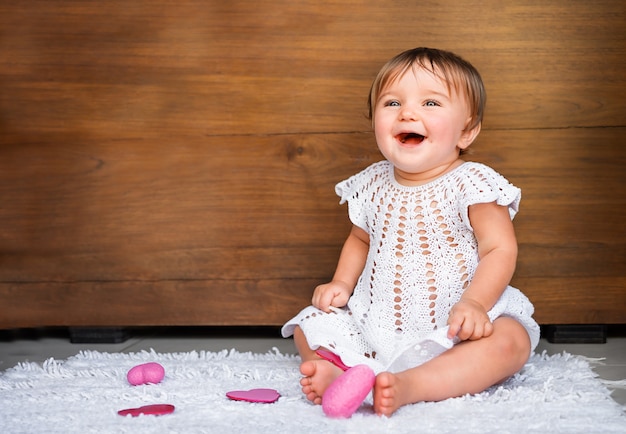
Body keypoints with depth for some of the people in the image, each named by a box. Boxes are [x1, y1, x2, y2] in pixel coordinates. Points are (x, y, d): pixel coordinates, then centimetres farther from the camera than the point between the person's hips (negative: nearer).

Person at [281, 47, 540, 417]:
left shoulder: (472, 183, -12)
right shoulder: (373, 185, 4)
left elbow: (500, 249, -15)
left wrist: (474, 303, -29)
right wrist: (342, 282, 5)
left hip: (451, 328, -4)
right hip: (378, 324, 5)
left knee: (510, 341, -30)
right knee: (310, 324, -4)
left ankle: (410, 384, -40)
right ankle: (345, 371, -31)